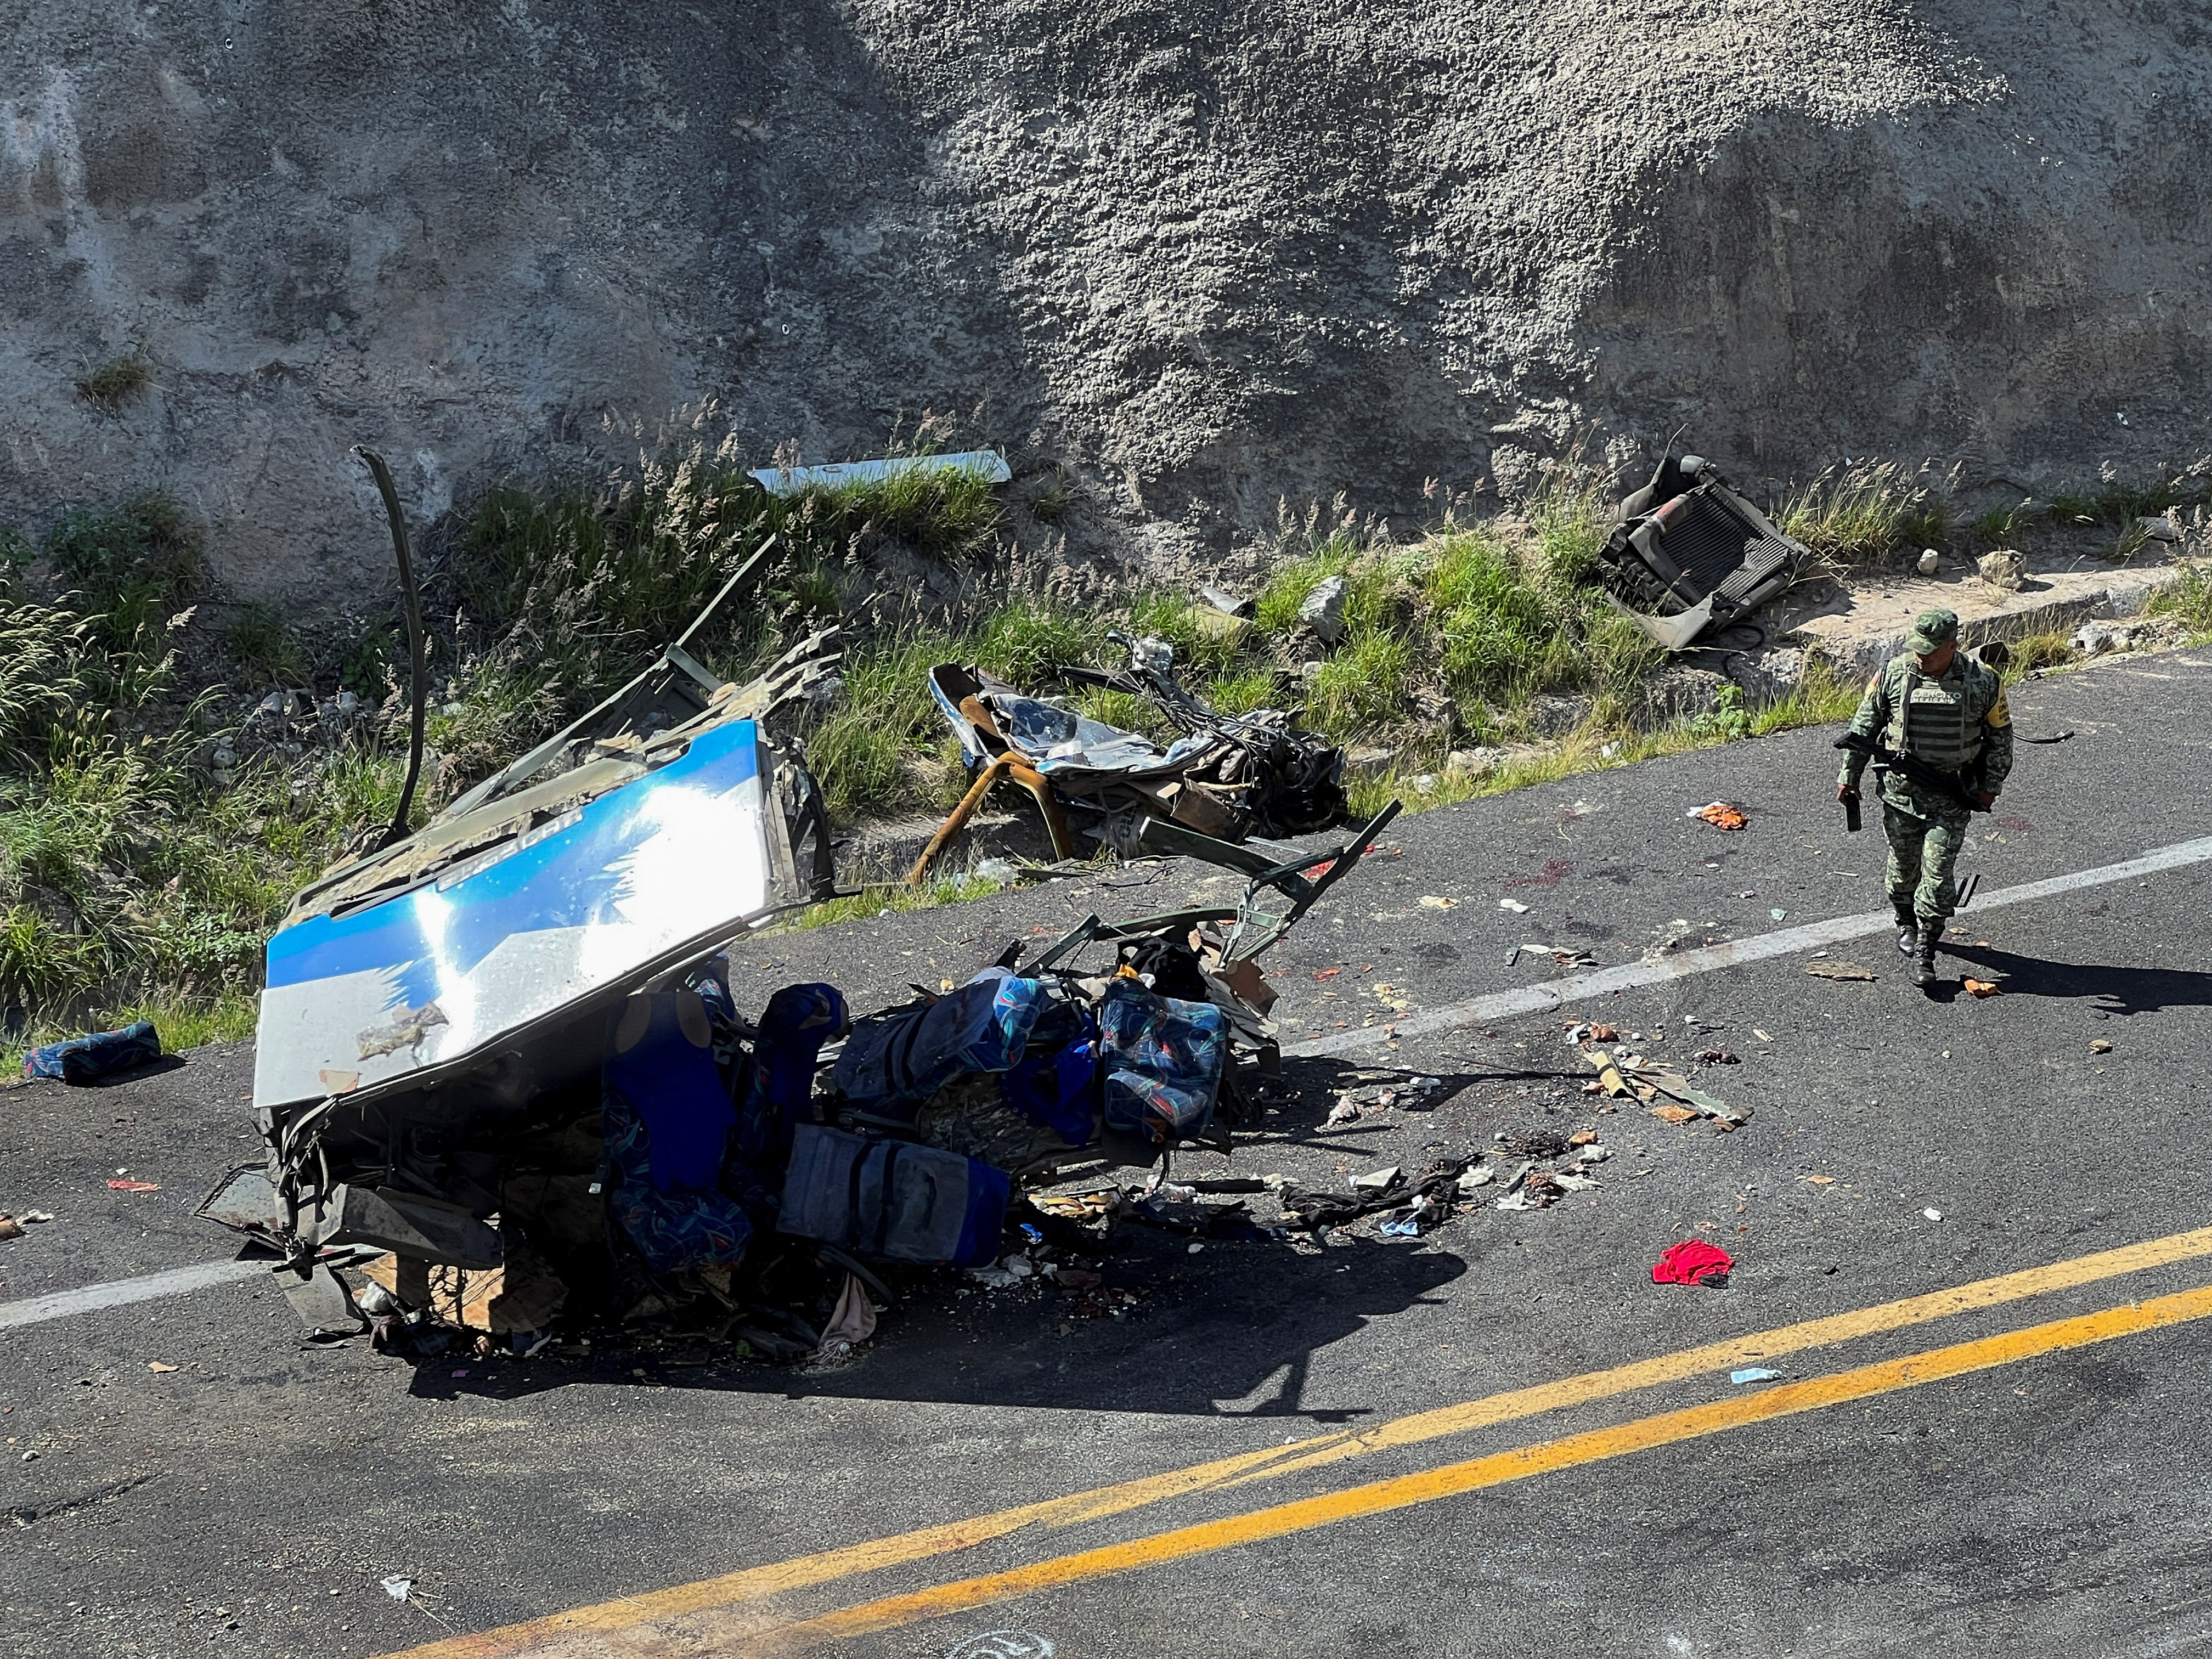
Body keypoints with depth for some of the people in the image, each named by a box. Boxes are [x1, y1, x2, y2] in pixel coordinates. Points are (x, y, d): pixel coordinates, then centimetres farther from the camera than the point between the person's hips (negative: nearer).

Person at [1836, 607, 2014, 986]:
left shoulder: (1982, 682, -9)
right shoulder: (1894, 674, -7)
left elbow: (2000, 734, 6)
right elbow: (1863, 726, 4)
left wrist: (1991, 785, 5)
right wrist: (1849, 776, 6)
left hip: (1951, 796, -2)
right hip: (1901, 789, 2)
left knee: (1938, 875, -6)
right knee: (1903, 866, 16)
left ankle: (1925, 953, 3)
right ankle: (1906, 924, 43)